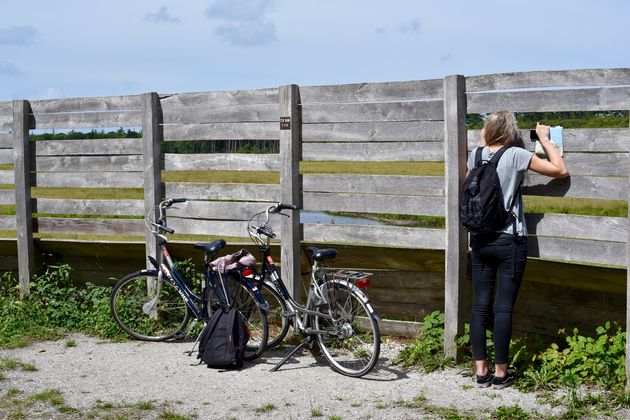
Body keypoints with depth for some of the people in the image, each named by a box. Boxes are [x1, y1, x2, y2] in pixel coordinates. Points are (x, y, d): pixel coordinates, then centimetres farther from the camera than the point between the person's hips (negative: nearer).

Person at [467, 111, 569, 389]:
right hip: (509, 241, -4)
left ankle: (481, 371, 10)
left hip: (480, 240, 4)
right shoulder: (516, 155, -9)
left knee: (480, 306, 7)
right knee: (503, 308, 0)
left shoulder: (476, 155, 4)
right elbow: (561, 171, -5)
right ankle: (500, 373, 5)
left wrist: (483, 142, 30)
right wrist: (545, 139, 7)